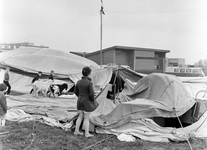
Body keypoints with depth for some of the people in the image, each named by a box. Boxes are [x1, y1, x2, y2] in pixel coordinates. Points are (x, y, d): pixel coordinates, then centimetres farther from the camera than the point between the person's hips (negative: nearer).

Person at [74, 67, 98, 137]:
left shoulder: (79, 82, 0)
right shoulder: (89, 83, -19)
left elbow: (76, 92, 9)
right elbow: (92, 94, -20)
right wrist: (93, 101, -3)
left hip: (80, 101, 6)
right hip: (87, 102, -6)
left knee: (80, 116, 17)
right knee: (86, 118, 3)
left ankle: (76, 131, 23)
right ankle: (87, 133, 12)